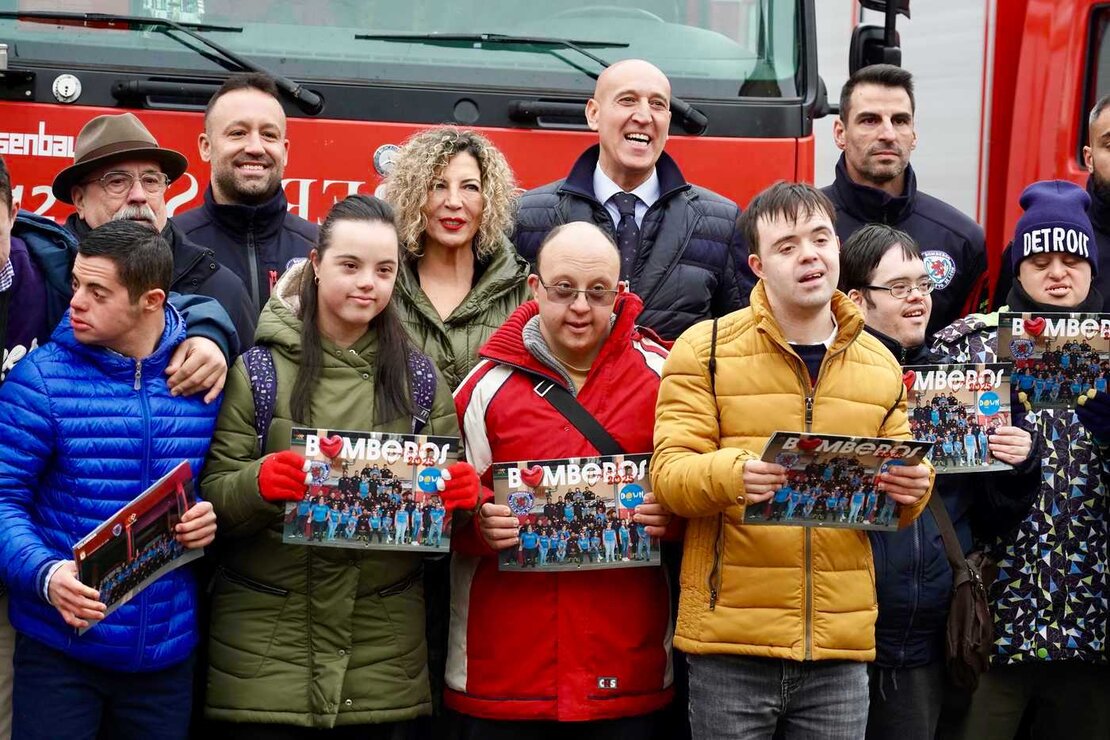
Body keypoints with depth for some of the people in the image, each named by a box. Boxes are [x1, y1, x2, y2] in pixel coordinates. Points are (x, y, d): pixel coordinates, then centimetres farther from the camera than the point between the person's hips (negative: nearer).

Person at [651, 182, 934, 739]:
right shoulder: (706, 348, -1)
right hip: (730, 641, -3)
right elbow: (668, 471, -8)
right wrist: (732, 473, -28)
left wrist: (911, 489, -7)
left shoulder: (880, 365, 12)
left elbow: (897, 497, 17)